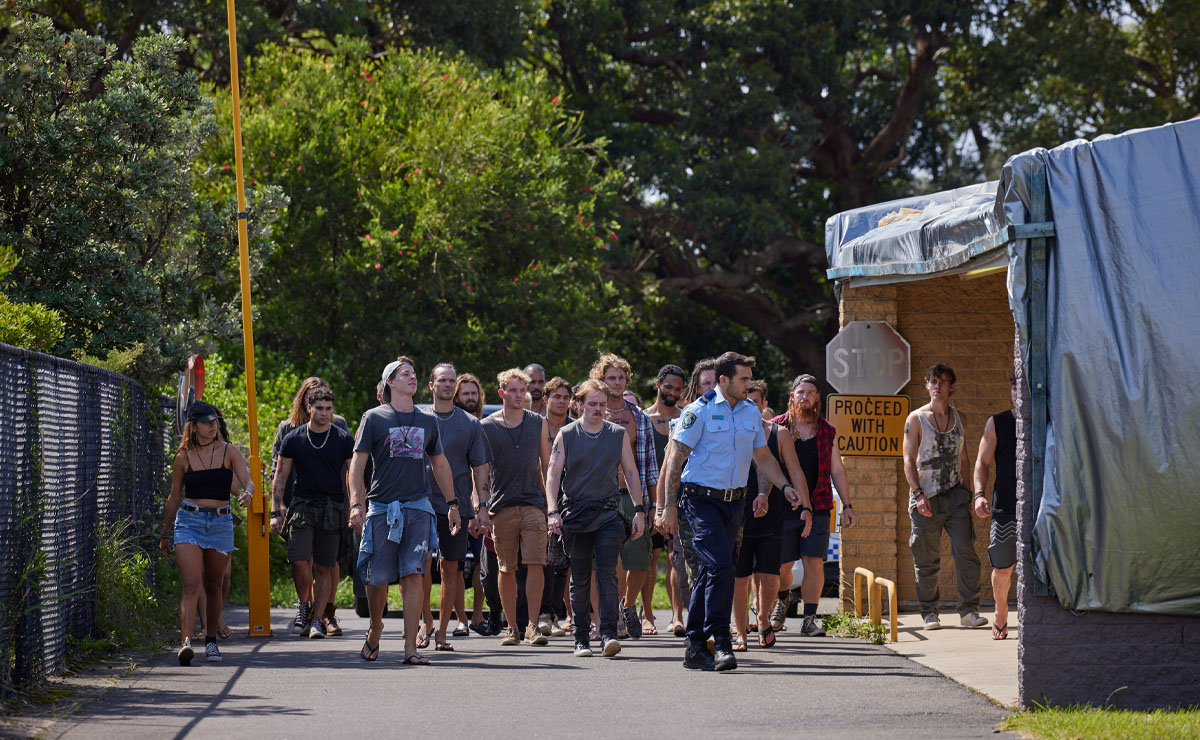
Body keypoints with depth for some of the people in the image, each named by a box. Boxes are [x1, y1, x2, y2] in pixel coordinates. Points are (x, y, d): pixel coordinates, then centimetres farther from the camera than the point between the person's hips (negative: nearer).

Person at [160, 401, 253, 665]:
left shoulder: (228, 452, 4)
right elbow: (174, 496, 13)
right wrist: (165, 534, 16)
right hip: (188, 521, -1)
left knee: (213, 586, 10)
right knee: (191, 584, -16)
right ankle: (185, 642, -28)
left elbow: (247, 481, -6)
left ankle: (211, 641, 26)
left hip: (220, 522, 1)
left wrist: (247, 492, -31)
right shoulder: (184, 457, 5)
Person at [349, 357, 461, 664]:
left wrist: (452, 504, 20)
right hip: (381, 508, -2)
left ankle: (410, 648, -10)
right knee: (378, 579, 1)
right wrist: (356, 504, -13)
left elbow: (440, 465, 24)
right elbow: (357, 464, -1)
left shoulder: (427, 421, 14)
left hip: (418, 507, 2)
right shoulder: (374, 418, 3)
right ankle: (375, 632, 28)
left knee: (413, 576, -9)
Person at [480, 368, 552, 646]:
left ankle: (533, 625, -7)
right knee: (506, 569, 3)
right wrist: (481, 506, -3)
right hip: (501, 506, -1)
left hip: (533, 504, 1)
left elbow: (546, 465, 14)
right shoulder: (487, 427, 4)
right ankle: (511, 627, 12)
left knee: (535, 563, -10)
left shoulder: (538, 423, 10)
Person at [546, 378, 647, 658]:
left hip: (608, 514, 0)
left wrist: (639, 510, 6)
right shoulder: (566, 435, 3)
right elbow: (553, 473, -1)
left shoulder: (618, 435, 8)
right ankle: (581, 639, 11)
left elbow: (631, 472, 12)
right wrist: (553, 511, -13)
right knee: (579, 579, 4)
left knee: (607, 574, -12)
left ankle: (608, 634, -17)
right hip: (575, 514, 0)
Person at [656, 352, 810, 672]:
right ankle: (720, 640, -14)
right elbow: (675, 459, -8)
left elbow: (762, 457, 21)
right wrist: (668, 506, -13)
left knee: (710, 572, 9)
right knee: (721, 566, -18)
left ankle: (696, 647, 13)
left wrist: (784, 486, 5)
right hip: (702, 499, -6)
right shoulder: (699, 411, -9)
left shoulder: (751, 412, 10)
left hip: (733, 501, 6)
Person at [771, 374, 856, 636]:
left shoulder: (828, 432, 10)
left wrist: (847, 505, 11)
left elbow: (837, 470, 15)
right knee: (781, 565, 4)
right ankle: (783, 598, 36)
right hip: (783, 507, -1)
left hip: (817, 508, 1)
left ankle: (810, 619, -2)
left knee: (814, 563, -8)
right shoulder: (776, 427, 3)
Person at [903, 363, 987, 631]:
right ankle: (929, 613, 12)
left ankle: (969, 611, -6)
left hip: (955, 495, 2)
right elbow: (909, 460, -3)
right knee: (927, 559, 2)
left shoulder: (957, 417, 13)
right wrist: (918, 494, -14)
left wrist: (966, 491, 13)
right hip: (926, 498, -2)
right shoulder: (916, 419, 1)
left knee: (965, 550, -9)